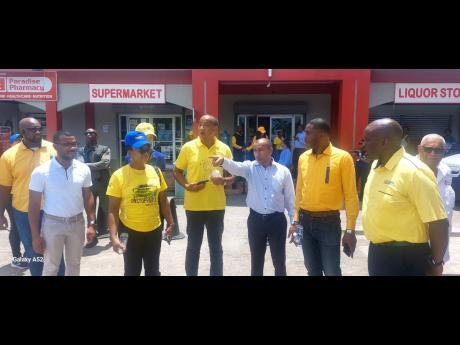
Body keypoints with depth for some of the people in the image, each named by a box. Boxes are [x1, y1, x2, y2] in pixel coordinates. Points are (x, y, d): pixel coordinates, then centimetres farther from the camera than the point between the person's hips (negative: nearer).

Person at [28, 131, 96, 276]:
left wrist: (92, 224, 1)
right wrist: (35, 236, -8)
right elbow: (34, 205, -9)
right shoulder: (41, 172, -14)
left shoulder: (84, 169, -6)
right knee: (51, 267, 12)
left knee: (74, 264, 19)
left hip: (77, 222, 3)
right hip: (53, 224, -3)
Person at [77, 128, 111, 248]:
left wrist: (87, 165, -14)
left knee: (106, 209, 9)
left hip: (103, 183, -2)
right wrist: (96, 166, -22)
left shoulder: (104, 149, 0)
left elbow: (105, 163, -16)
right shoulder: (81, 150, 7)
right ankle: (93, 236, 20)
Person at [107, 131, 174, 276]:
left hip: (154, 230, 3)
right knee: (132, 271, 11)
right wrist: (114, 237, -19)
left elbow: (163, 200, 9)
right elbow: (113, 210, -11)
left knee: (153, 271, 17)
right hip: (130, 232, -3)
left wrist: (170, 223, 9)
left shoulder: (156, 172, -1)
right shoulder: (119, 175, -13)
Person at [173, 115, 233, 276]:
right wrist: (187, 186, -13)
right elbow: (177, 171, 4)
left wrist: (224, 180, -14)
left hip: (216, 206, 1)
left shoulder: (224, 149, 0)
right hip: (194, 206, -1)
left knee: (216, 247, 14)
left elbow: (232, 175, 8)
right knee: (193, 247, 11)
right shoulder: (188, 147, -3)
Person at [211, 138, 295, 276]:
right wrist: (223, 161, -45)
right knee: (256, 260, 14)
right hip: (256, 219, 1)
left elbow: (290, 199, 3)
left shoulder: (283, 171, -1)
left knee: (279, 261, 11)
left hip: (277, 220, -1)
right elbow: (235, 167, -23)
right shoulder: (250, 167, 0)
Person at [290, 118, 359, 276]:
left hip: (329, 222, -4)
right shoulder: (303, 157, 5)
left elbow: (351, 196, -9)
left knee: (332, 271, 3)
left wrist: (350, 230, -11)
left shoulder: (342, 157, -10)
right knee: (312, 269, 16)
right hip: (305, 220, 5)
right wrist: (295, 221, 11)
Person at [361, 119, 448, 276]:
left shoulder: (414, 171, -22)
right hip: (376, 251, 8)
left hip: (405, 258, -8)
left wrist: (436, 263, -12)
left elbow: (438, 223, -20)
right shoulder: (376, 165, 4)